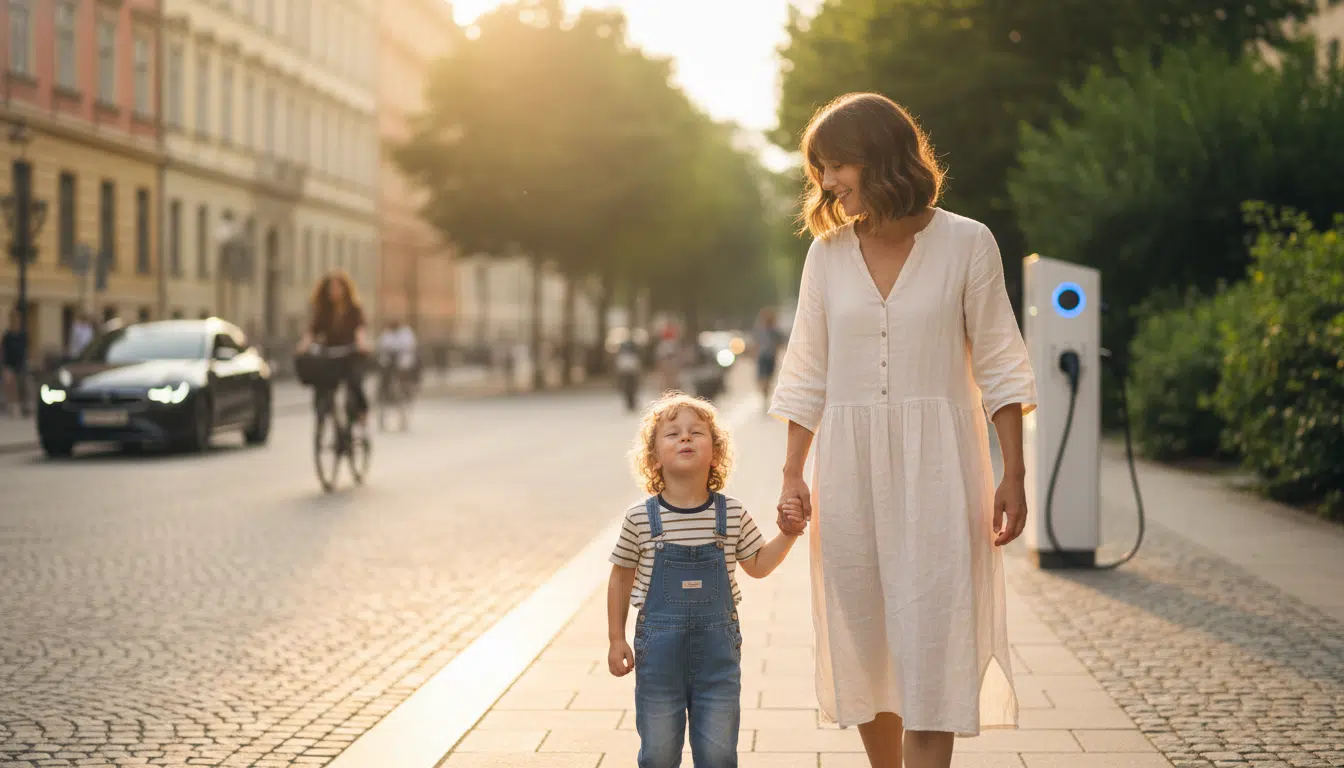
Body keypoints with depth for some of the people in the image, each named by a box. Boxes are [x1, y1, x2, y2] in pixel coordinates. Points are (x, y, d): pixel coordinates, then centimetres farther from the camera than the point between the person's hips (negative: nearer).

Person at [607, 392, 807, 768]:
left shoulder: (733, 515, -2)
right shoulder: (640, 519, -6)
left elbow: (757, 565, 13)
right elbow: (621, 578, 5)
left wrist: (787, 534, -2)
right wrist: (616, 640, 5)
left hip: (718, 648, 1)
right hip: (659, 648, -1)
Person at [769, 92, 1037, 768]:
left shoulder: (966, 243, -2)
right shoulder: (828, 251, 7)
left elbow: (998, 369, 0)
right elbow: (808, 376, 11)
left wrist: (1012, 477, -4)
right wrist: (792, 474, 5)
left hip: (935, 465, -3)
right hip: (849, 462, 4)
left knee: (930, 645, -6)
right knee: (863, 640, 8)